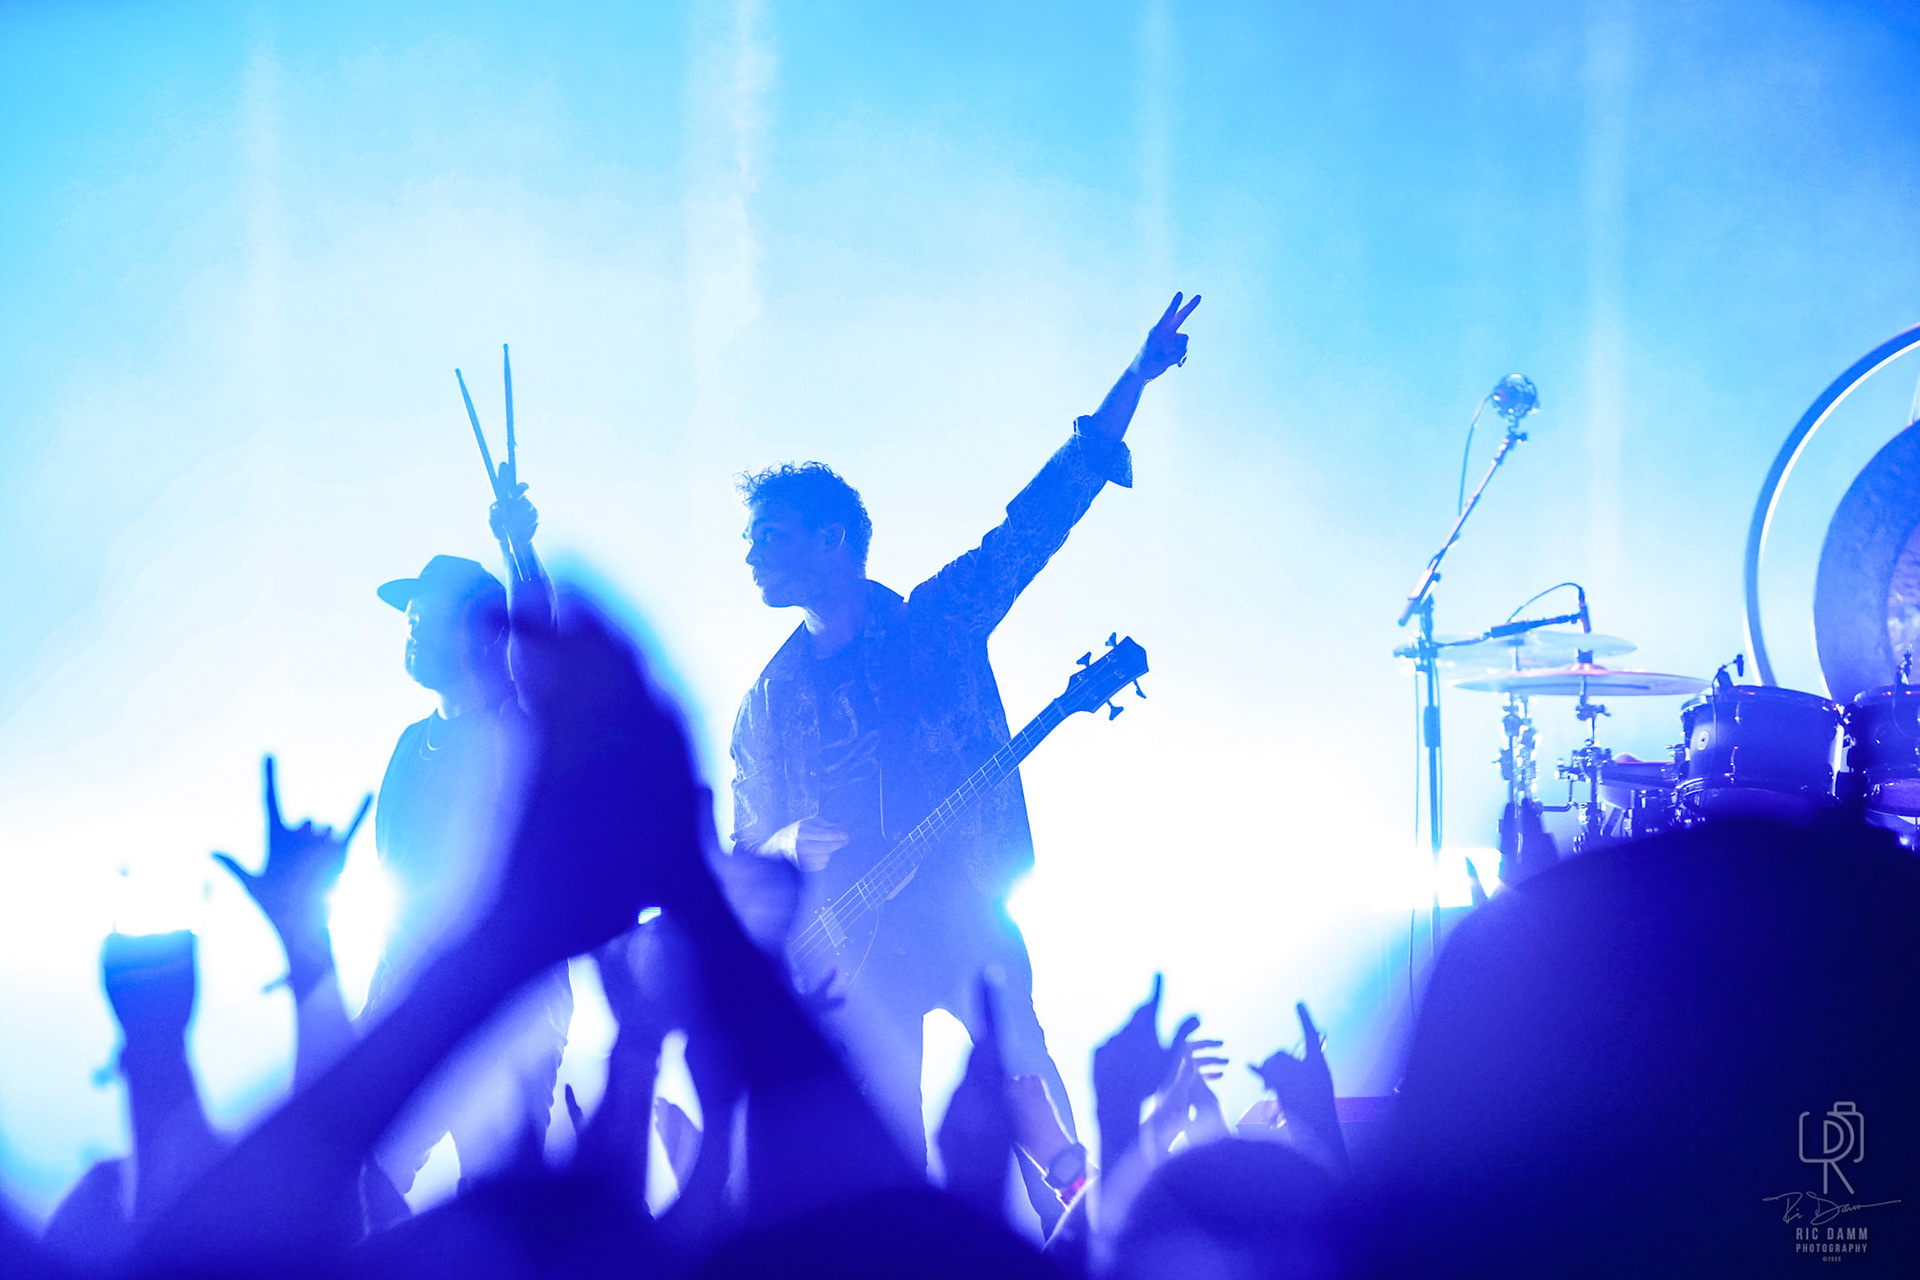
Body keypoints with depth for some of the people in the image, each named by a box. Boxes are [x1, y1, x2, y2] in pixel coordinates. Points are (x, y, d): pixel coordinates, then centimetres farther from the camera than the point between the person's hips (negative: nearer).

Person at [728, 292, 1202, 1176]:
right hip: (853, 954, 1)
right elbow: (743, 854, 13)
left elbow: (1044, 512, 2)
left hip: (971, 927, -1)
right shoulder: (770, 703, 11)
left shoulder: (940, 622, 6)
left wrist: (1133, 382, -4)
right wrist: (788, 847, -11)